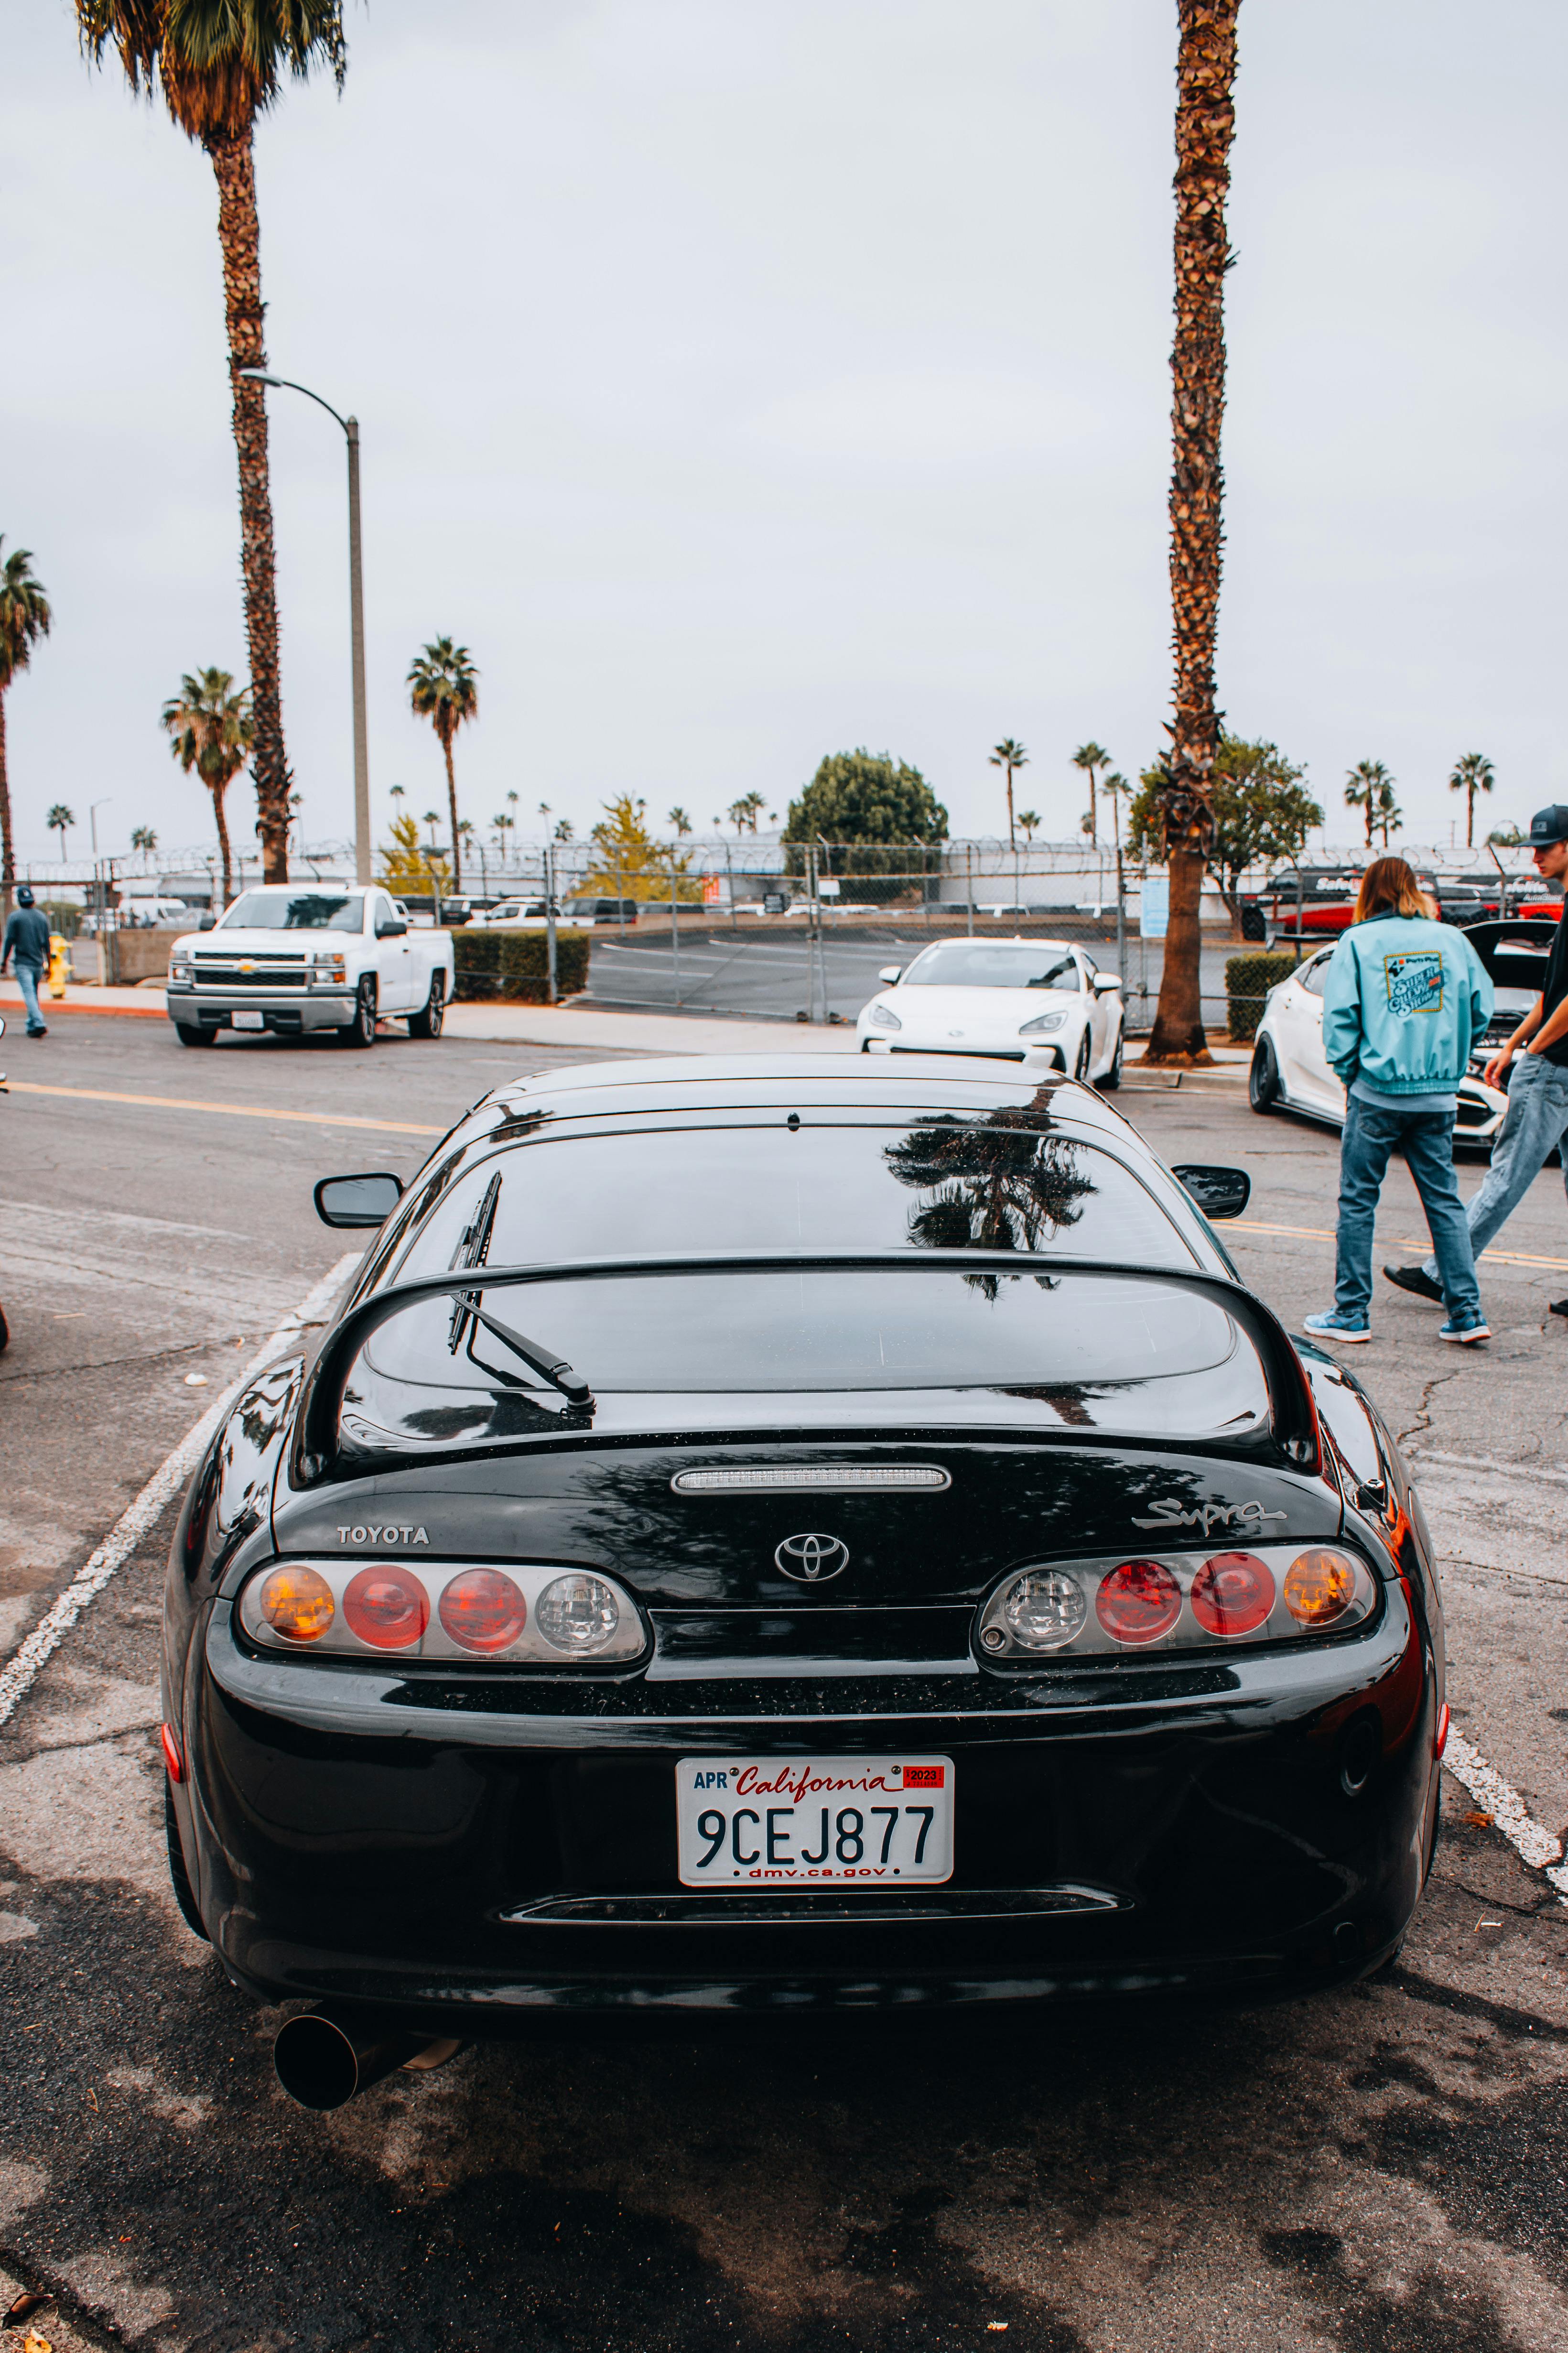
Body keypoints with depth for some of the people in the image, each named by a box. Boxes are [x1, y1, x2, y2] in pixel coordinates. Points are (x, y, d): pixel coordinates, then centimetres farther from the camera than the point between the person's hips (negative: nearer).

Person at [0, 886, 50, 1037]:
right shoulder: (42, 917, 7)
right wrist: (48, 964, 17)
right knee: (34, 994, 15)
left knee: (29, 994, -10)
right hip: (38, 963, 5)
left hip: (23, 963, -5)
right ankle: (31, 1025, 20)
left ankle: (39, 1024, -24)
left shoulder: (15, 916, -6)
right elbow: (47, 943, 10)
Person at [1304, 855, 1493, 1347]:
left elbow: (1339, 1015, -7)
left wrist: (1347, 1072, 5)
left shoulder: (1358, 942, -2)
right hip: (1439, 1096, 3)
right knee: (1445, 1200, 9)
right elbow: (1481, 1008, 6)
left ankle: (1351, 1314, 8)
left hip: (1377, 1091, -3)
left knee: (1358, 1201, 5)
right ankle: (1466, 1314, 8)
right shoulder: (1452, 939, 7)